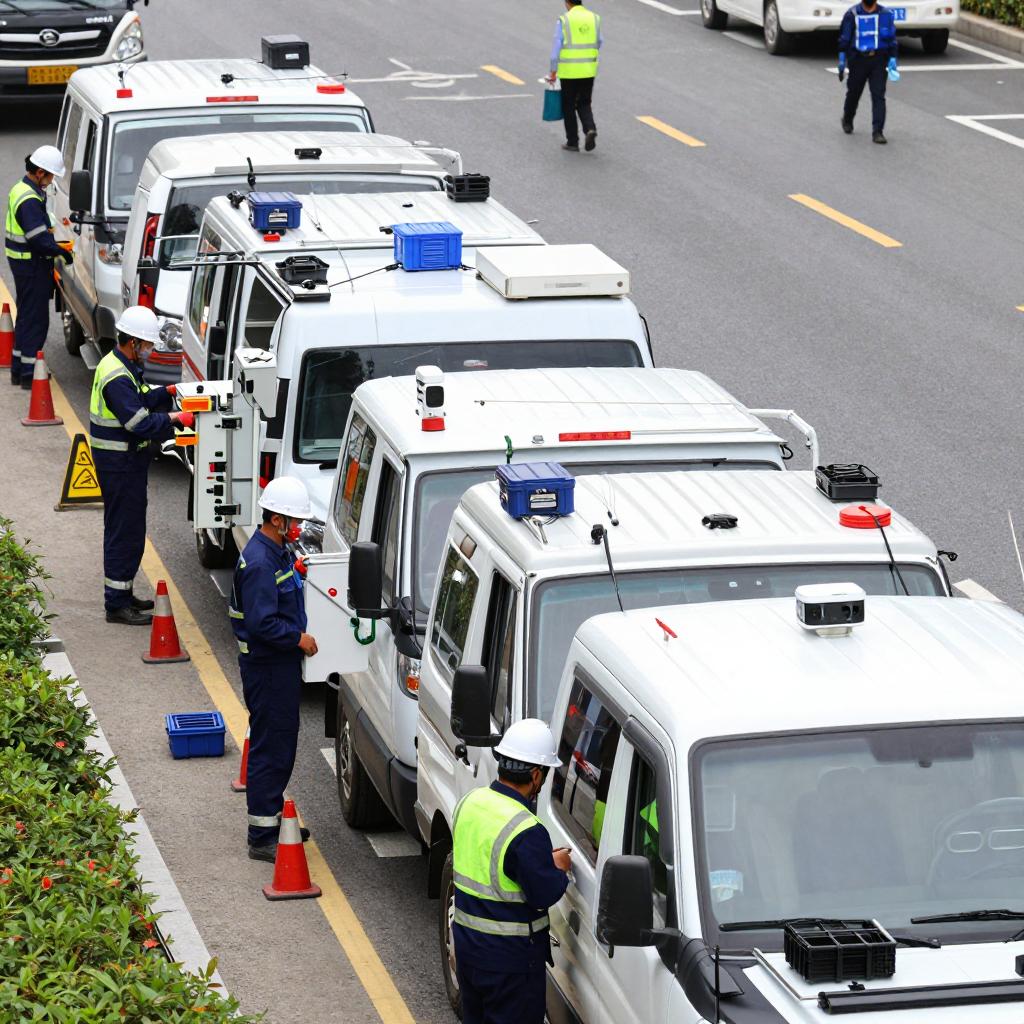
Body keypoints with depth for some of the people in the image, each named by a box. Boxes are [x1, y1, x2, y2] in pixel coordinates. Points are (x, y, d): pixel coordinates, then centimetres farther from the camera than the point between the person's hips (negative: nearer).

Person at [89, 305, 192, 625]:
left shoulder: (124, 367, 10)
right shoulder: (116, 377, -24)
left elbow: (140, 400, 20)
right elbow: (140, 422, -28)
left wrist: (168, 392, 8)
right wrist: (176, 419, -21)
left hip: (128, 461, 11)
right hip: (119, 464, -11)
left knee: (127, 529, 19)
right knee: (125, 531, -6)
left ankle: (122, 595, 29)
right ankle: (117, 605, -1)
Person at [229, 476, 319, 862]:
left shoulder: (275, 553, 10)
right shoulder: (260, 563, -24)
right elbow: (261, 623, -28)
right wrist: (298, 638, -18)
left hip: (280, 662, 11)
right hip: (267, 667, -11)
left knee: (281, 745, 19)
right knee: (270, 749, -6)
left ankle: (272, 819, 31)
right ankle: (262, 837, -1)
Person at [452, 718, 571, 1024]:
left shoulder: (470, 802, 0)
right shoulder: (527, 832, -27)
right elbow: (544, 895, -22)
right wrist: (559, 869, -1)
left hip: (467, 941, 8)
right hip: (510, 956, -8)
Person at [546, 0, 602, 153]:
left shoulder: (564, 20, -10)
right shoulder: (594, 18, 2)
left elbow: (556, 47, -11)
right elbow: (599, 43, 13)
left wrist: (553, 72, -6)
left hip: (569, 71, -3)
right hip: (589, 70, 3)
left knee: (569, 106, 11)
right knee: (584, 104, 16)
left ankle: (572, 142, 14)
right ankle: (590, 129, -10)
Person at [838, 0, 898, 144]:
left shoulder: (886, 14, 2)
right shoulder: (852, 14, -2)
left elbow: (892, 38, 7)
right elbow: (844, 38, 1)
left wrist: (892, 59, -1)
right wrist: (842, 62, -2)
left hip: (879, 60, 0)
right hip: (858, 60, 0)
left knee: (878, 95, -9)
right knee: (853, 92, 15)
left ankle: (877, 132, -11)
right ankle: (847, 120, 43)